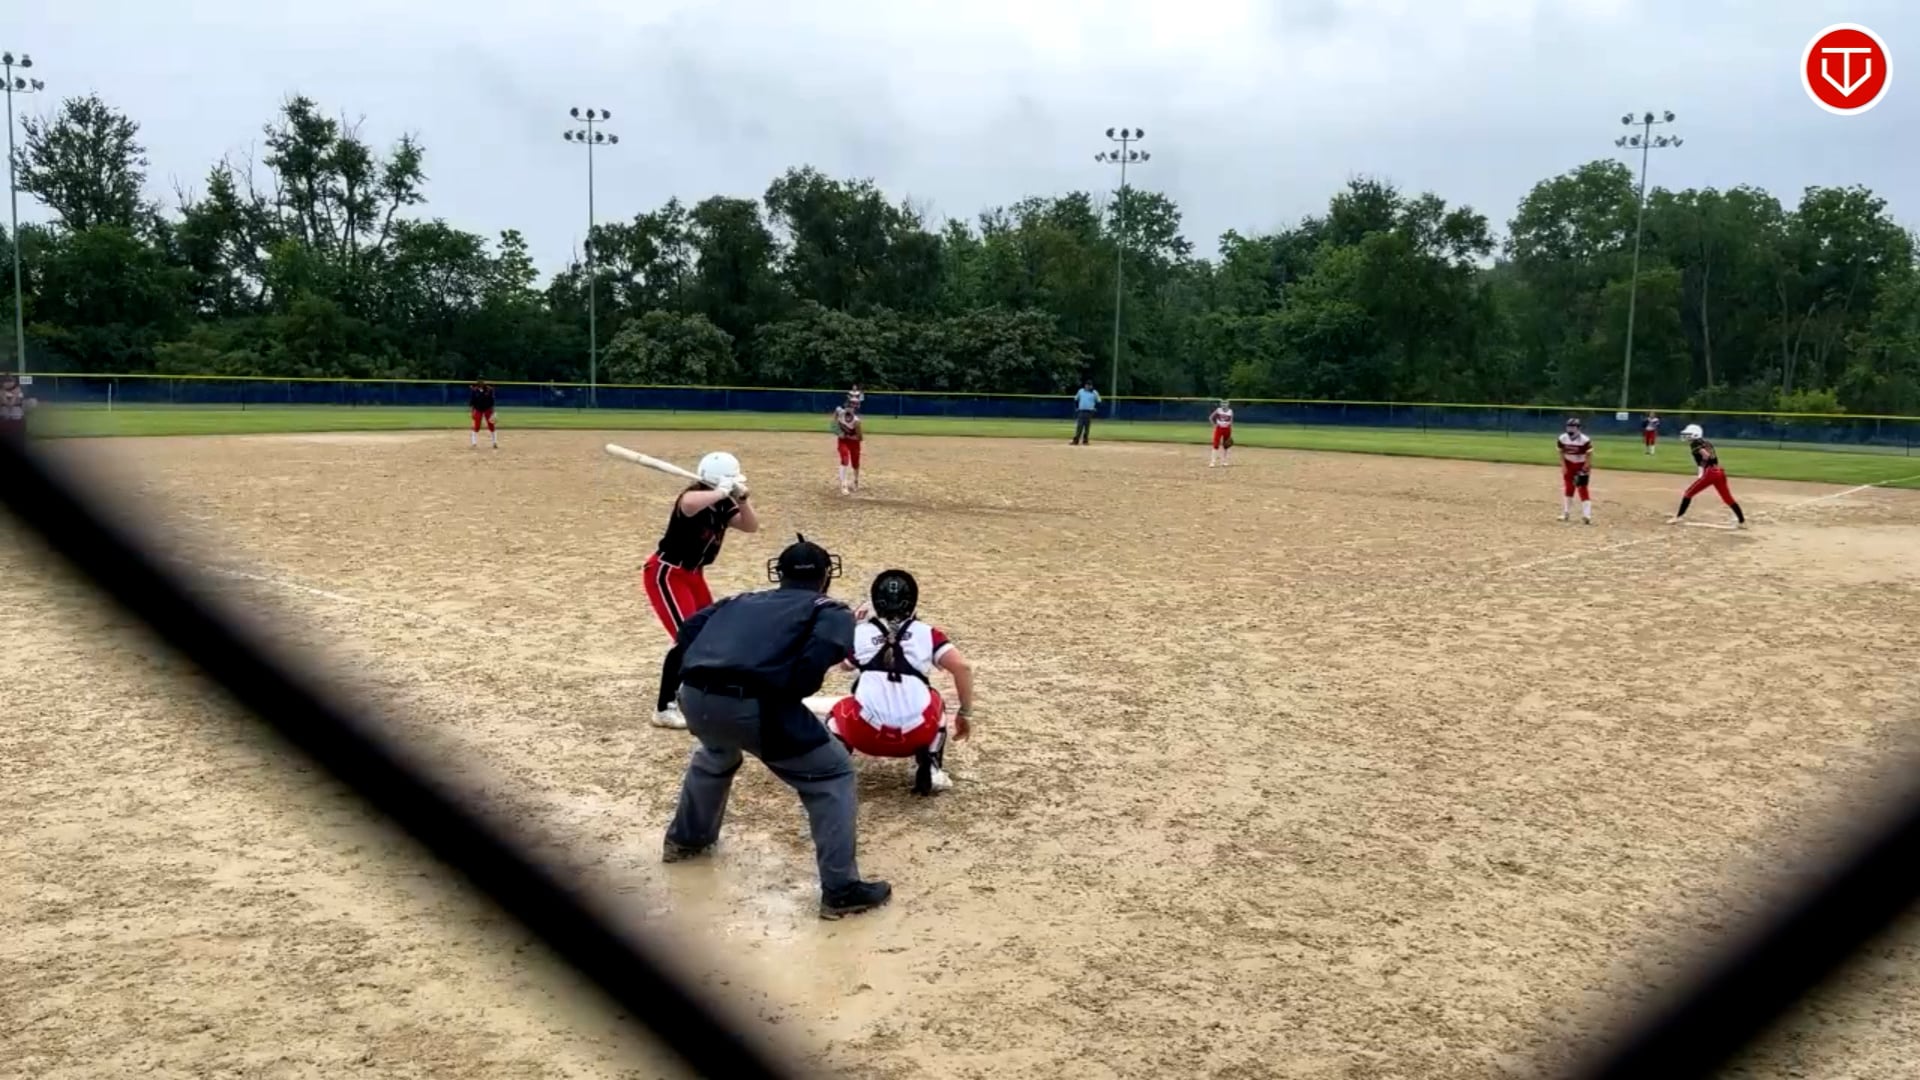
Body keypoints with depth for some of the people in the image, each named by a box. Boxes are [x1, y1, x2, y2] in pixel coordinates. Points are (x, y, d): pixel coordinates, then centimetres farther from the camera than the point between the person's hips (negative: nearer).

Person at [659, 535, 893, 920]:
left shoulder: (744, 600, 32)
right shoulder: (831, 611, 17)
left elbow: (690, 628, 19)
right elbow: (819, 657, -5)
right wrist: (788, 693, 10)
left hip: (694, 695, 6)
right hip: (750, 702, -6)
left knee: (717, 753, 40)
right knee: (832, 774, 12)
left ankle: (686, 838, 57)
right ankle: (841, 890, 7)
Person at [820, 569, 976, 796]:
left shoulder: (859, 632, 14)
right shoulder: (927, 633, 12)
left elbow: (845, 665, 34)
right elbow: (963, 668, 4)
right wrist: (964, 714, 14)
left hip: (866, 733, 0)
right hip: (917, 734, 0)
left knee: (838, 712, 33)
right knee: (933, 702, 33)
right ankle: (931, 772, 20)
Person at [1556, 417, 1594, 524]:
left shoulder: (1585, 440, -23)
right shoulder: (1562, 439, -10)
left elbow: (1589, 456, -18)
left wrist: (1584, 470, -22)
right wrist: (1563, 467, -6)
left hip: (1582, 466, -5)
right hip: (1569, 465, 5)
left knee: (1583, 490, -8)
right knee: (1568, 489, 13)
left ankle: (1586, 516, -9)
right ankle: (1566, 513, 25)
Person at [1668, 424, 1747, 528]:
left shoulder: (1695, 443, -1)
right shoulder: (1706, 443, 23)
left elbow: (1706, 455, -16)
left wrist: (1702, 468, -7)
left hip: (1710, 473, -7)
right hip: (1720, 472, 7)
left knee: (1689, 493, 2)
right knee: (1728, 498, 11)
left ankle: (1677, 517, 1)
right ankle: (1742, 522, 10)